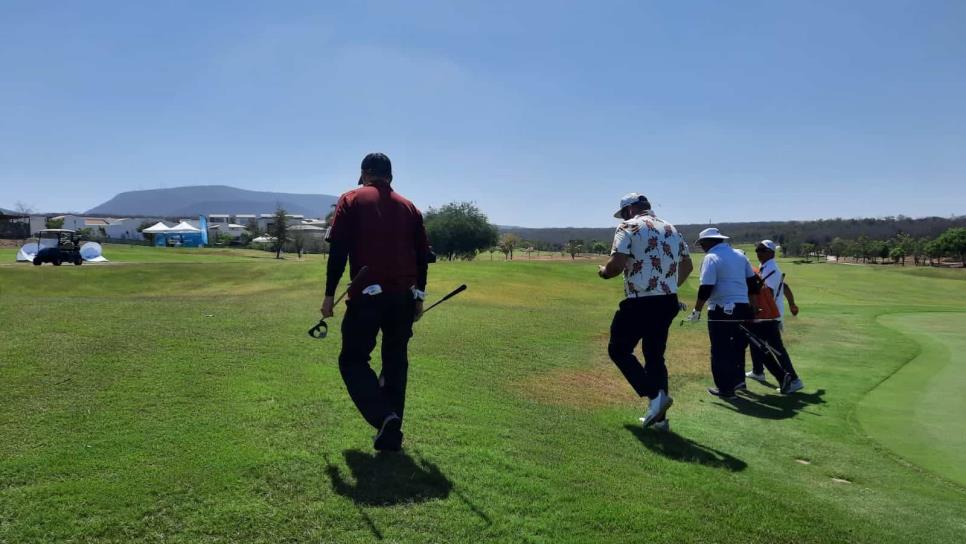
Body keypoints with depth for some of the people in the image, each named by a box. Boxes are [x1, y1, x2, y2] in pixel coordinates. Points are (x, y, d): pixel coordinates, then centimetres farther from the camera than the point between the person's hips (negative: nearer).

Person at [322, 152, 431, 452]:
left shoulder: (351, 200, 3)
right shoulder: (409, 207, 14)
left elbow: (338, 250, -5)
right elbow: (422, 255, 12)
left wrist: (330, 295, -2)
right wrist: (418, 297, 19)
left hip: (367, 296, -4)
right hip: (404, 297, 4)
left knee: (352, 360, 7)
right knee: (396, 363, 14)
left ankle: (384, 417, -13)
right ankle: (391, 434, 17)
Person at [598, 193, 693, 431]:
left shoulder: (629, 227, -6)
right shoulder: (671, 228, 16)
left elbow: (617, 265, -17)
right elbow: (687, 265, 20)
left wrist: (603, 272, 3)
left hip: (640, 303, -7)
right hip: (668, 302, 7)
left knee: (619, 350, 8)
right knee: (655, 355, 17)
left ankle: (655, 396, -7)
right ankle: (659, 417, 18)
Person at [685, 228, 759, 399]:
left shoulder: (711, 258, -10)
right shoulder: (740, 255, 11)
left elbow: (706, 288, -16)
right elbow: (752, 282, 16)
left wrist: (697, 310, -8)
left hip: (721, 310, -7)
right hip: (743, 308, 7)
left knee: (720, 350, 2)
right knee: (738, 346, 22)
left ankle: (725, 388, 6)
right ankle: (738, 379, 31)